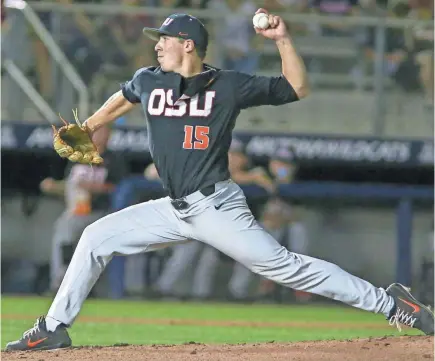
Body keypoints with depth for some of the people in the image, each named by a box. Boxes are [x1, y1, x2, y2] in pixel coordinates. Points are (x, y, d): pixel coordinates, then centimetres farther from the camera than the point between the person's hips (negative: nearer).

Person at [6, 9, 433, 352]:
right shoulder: (148, 81, 7)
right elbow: (123, 98, 32)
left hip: (217, 206, -6)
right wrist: (87, 129, 36)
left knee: (282, 265, -15)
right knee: (96, 237, 3)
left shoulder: (228, 85, -6)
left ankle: (388, 303, -12)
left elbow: (296, 89, -1)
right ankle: (55, 328, 13)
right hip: (175, 210, 6)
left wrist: (283, 39, -11)